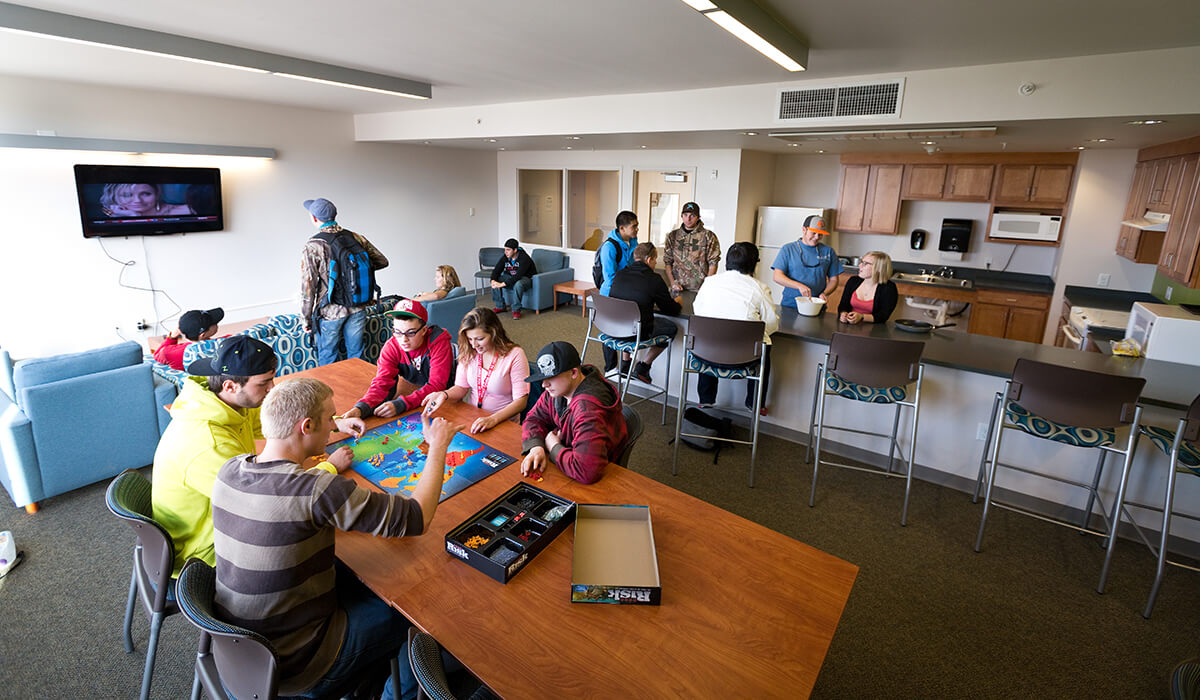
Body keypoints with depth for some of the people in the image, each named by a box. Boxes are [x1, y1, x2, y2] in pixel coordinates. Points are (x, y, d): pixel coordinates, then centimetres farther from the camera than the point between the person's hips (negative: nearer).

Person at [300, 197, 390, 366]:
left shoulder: (313, 246, -13)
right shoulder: (357, 238, -2)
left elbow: (307, 286, -12)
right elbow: (382, 262, 7)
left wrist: (306, 319, -3)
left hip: (329, 313, -4)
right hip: (357, 310, 4)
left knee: (327, 360, 13)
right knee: (356, 356, 16)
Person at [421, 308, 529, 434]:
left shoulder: (515, 355, -13)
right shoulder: (468, 352, 2)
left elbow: (520, 401, -14)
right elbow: (461, 387, 6)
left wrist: (493, 419, -28)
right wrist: (444, 395, -16)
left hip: (503, 422, -5)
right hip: (471, 417, 5)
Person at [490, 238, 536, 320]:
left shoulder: (524, 258, -27)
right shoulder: (505, 257, -7)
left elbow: (518, 276, -37)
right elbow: (496, 270, -6)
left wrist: (503, 284, -42)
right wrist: (493, 281, -28)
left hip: (526, 278, -7)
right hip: (511, 277, 7)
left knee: (518, 284, -40)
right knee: (496, 280, -11)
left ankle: (516, 310, -23)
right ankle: (500, 306, 2)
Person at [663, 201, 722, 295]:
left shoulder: (708, 236, 2)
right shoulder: (672, 236, 10)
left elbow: (713, 263, 0)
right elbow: (667, 262, 11)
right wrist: (672, 282, -2)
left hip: (700, 289, -2)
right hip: (678, 288, 2)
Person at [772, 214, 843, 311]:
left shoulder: (828, 252, 10)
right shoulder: (788, 249, 4)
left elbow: (833, 280, 14)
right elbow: (777, 277, -4)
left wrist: (824, 293, -6)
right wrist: (799, 286, -18)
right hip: (790, 305, -1)